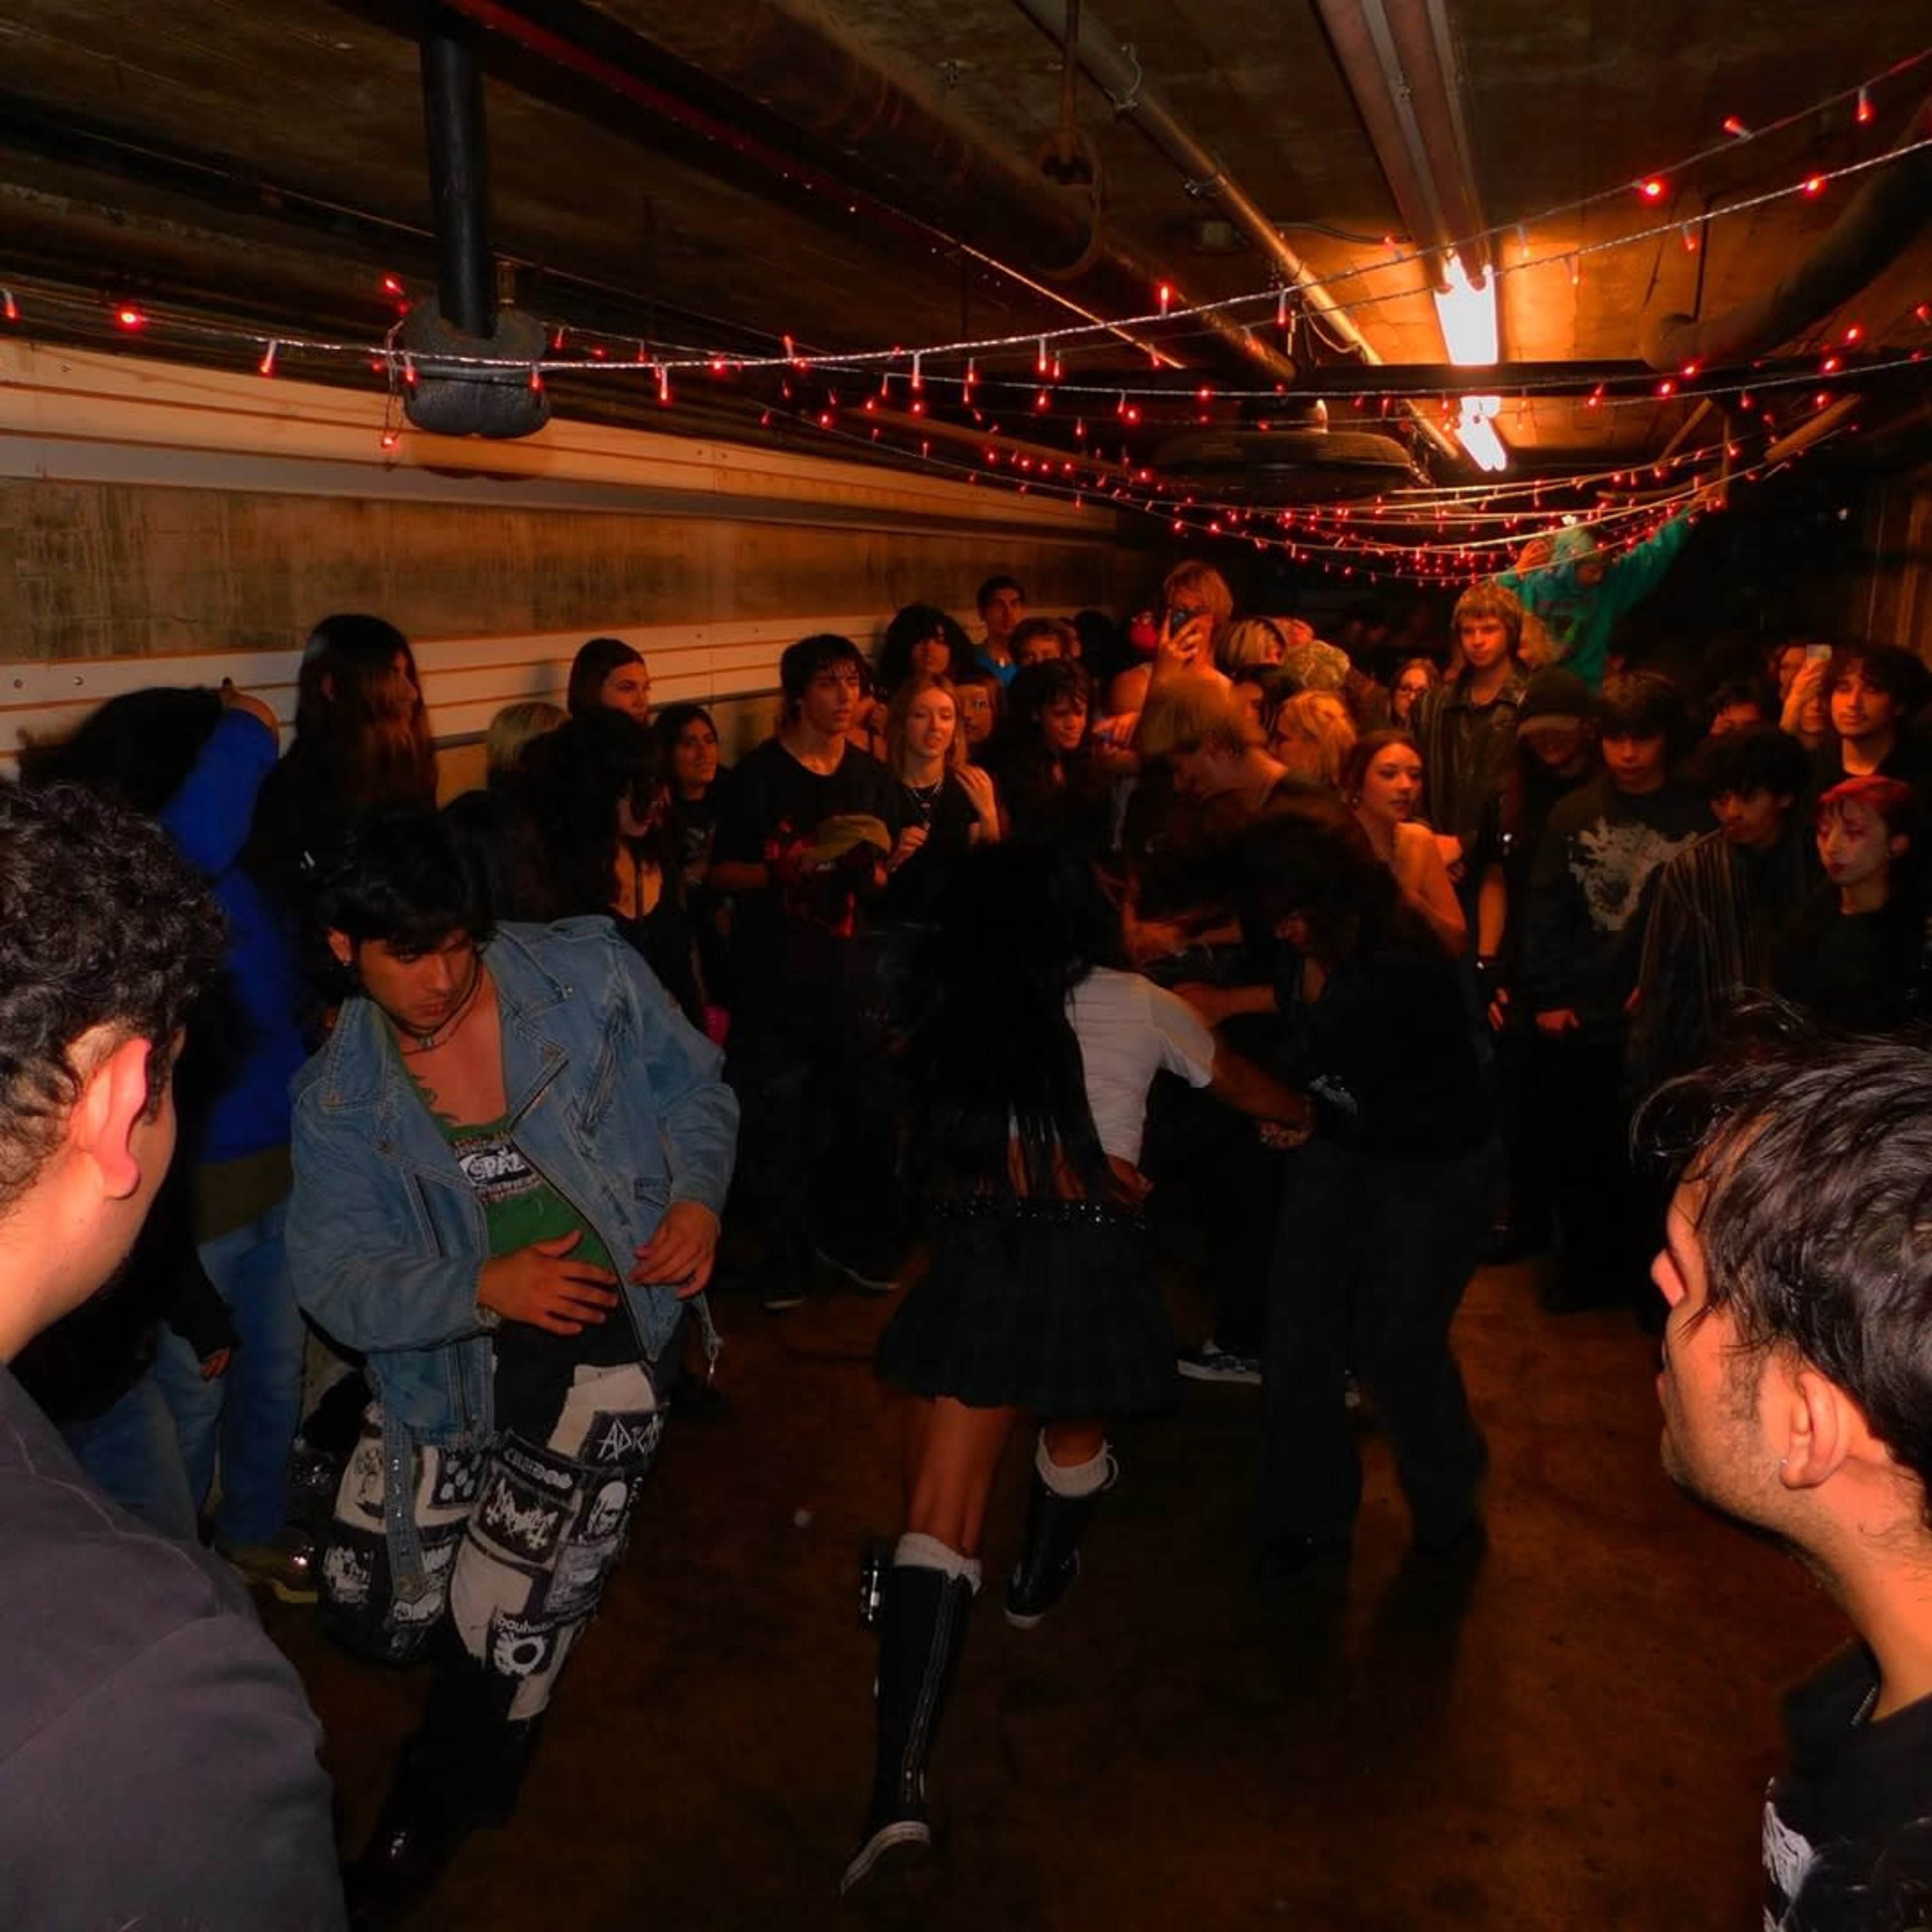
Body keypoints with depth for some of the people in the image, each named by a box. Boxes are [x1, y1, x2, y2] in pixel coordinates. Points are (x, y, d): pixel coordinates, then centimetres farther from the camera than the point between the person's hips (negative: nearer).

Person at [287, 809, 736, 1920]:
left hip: (610, 1327, -3)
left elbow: (696, 1087, 3)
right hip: (453, 1351, 3)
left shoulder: (588, 976, -9)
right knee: (375, 1612, 13)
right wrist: (484, 1286, -26)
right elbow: (334, 1279, -9)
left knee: (505, 1624, -3)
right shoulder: (342, 1097, -5)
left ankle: (444, 1801, 31)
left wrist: (698, 1195, -16)